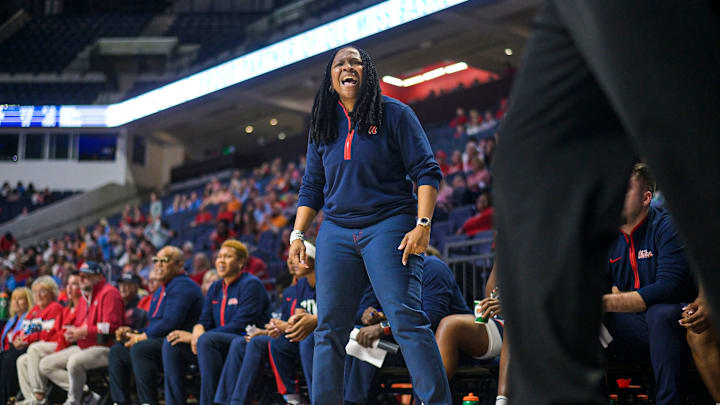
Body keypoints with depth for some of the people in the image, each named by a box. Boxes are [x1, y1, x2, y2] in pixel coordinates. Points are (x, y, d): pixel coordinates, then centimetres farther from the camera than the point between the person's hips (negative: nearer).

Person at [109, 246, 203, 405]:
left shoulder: (183, 286, -10)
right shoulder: (161, 290, 24)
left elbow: (170, 322, -21)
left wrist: (142, 337, -13)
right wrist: (134, 332, 7)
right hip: (160, 342, 11)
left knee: (140, 348, -33)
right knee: (117, 350, 8)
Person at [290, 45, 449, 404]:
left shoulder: (394, 114, 2)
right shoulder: (322, 125, 16)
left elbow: (426, 171, -2)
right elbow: (312, 186, 20)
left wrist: (423, 224, -13)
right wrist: (297, 234, 11)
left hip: (388, 226, -4)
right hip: (336, 233, 5)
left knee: (406, 318, -14)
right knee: (328, 329, 1)